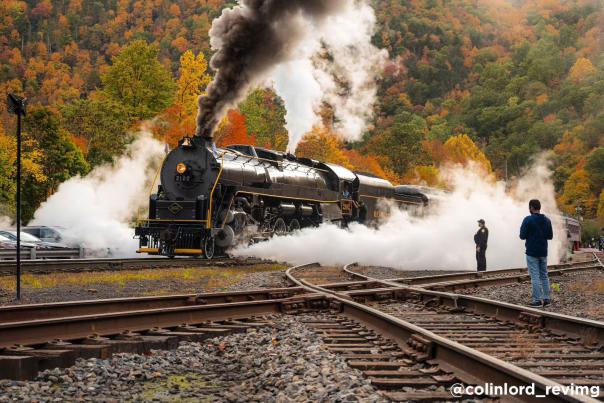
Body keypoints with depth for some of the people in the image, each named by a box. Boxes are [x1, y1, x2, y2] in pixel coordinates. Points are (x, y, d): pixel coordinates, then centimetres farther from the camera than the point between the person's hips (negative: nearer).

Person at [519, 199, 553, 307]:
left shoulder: (528, 220, -13)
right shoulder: (547, 220, 6)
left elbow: (522, 236, -13)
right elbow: (550, 236, 11)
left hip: (532, 252, -6)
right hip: (543, 252, 6)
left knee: (535, 276, -5)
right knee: (544, 275, 14)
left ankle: (537, 300, -6)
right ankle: (546, 298, 14)